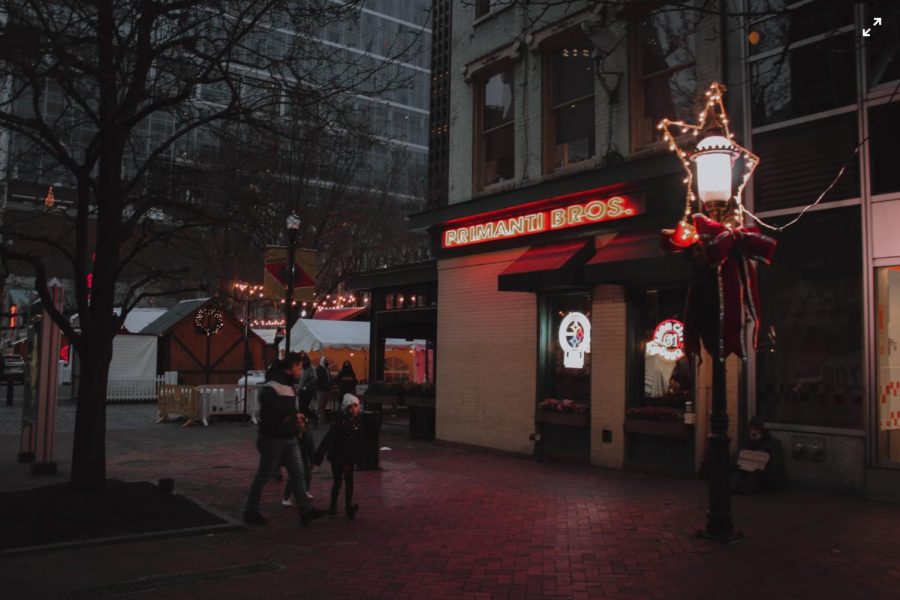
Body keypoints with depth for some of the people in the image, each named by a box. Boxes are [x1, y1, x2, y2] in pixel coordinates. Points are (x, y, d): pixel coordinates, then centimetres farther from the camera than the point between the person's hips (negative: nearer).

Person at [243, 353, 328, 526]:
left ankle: (305, 510, 8)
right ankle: (251, 511, 18)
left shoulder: (288, 384, 13)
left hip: (289, 439, 9)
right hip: (273, 438, -9)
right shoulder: (275, 383, -17)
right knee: (264, 475, 4)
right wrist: (283, 415, -29)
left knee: (297, 474, 6)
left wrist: (295, 415, 9)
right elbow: (265, 398, -38)